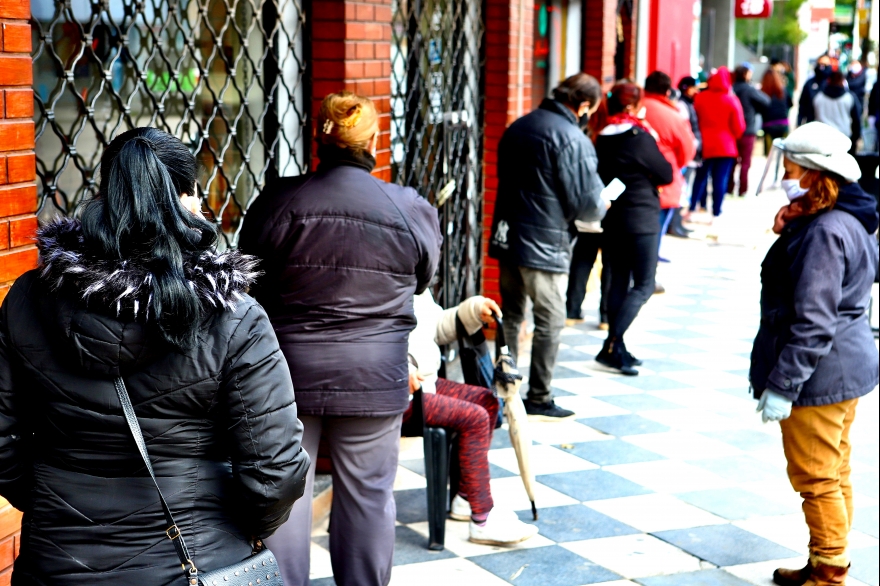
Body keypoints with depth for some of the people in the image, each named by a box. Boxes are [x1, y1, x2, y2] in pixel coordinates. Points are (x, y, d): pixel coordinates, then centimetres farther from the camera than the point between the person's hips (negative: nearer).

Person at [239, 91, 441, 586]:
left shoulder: (278, 201, -7)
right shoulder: (411, 210, -5)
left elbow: (250, 282, 2)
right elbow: (423, 280, 10)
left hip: (289, 371, 0)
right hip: (373, 377, 0)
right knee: (367, 497, 13)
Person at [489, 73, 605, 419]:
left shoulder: (517, 128, 9)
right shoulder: (572, 139, -16)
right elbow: (586, 202, -16)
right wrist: (601, 208, 5)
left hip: (506, 237, 8)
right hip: (544, 245, -7)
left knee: (510, 316, 16)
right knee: (550, 322, 5)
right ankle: (539, 400, 10)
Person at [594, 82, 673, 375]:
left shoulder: (603, 139, 6)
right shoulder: (639, 137, -15)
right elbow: (666, 175, -8)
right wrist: (655, 144, 6)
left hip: (612, 219, 7)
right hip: (641, 220, -7)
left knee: (619, 281, 13)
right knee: (644, 285, -2)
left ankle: (616, 348, 15)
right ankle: (611, 346, -10)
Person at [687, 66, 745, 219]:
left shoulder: (700, 97, -2)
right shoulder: (731, 100, -8)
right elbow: (739, 127, -4)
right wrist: (733, 137, 15)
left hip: (705, 145, 3)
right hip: (725, 146, -3)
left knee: (700, 178, 14)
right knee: (720, 180, 1)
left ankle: (692, 208, 14)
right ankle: (716, 212, 2)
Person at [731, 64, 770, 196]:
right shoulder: (750, 89, -13)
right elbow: (766, 101, -8)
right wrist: (758, 91, 8)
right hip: (747, 130, -4)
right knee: (745, 161, 3)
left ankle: (729, 188, 14)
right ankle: (742, 190, 2)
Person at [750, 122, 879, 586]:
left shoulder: (822, 233, -23)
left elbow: (812, 322, -26)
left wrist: (781, 385, -24)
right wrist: (790, 232, 5)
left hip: (819, 373, -11)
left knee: (816, 479, 0)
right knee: (835, 474, 19)